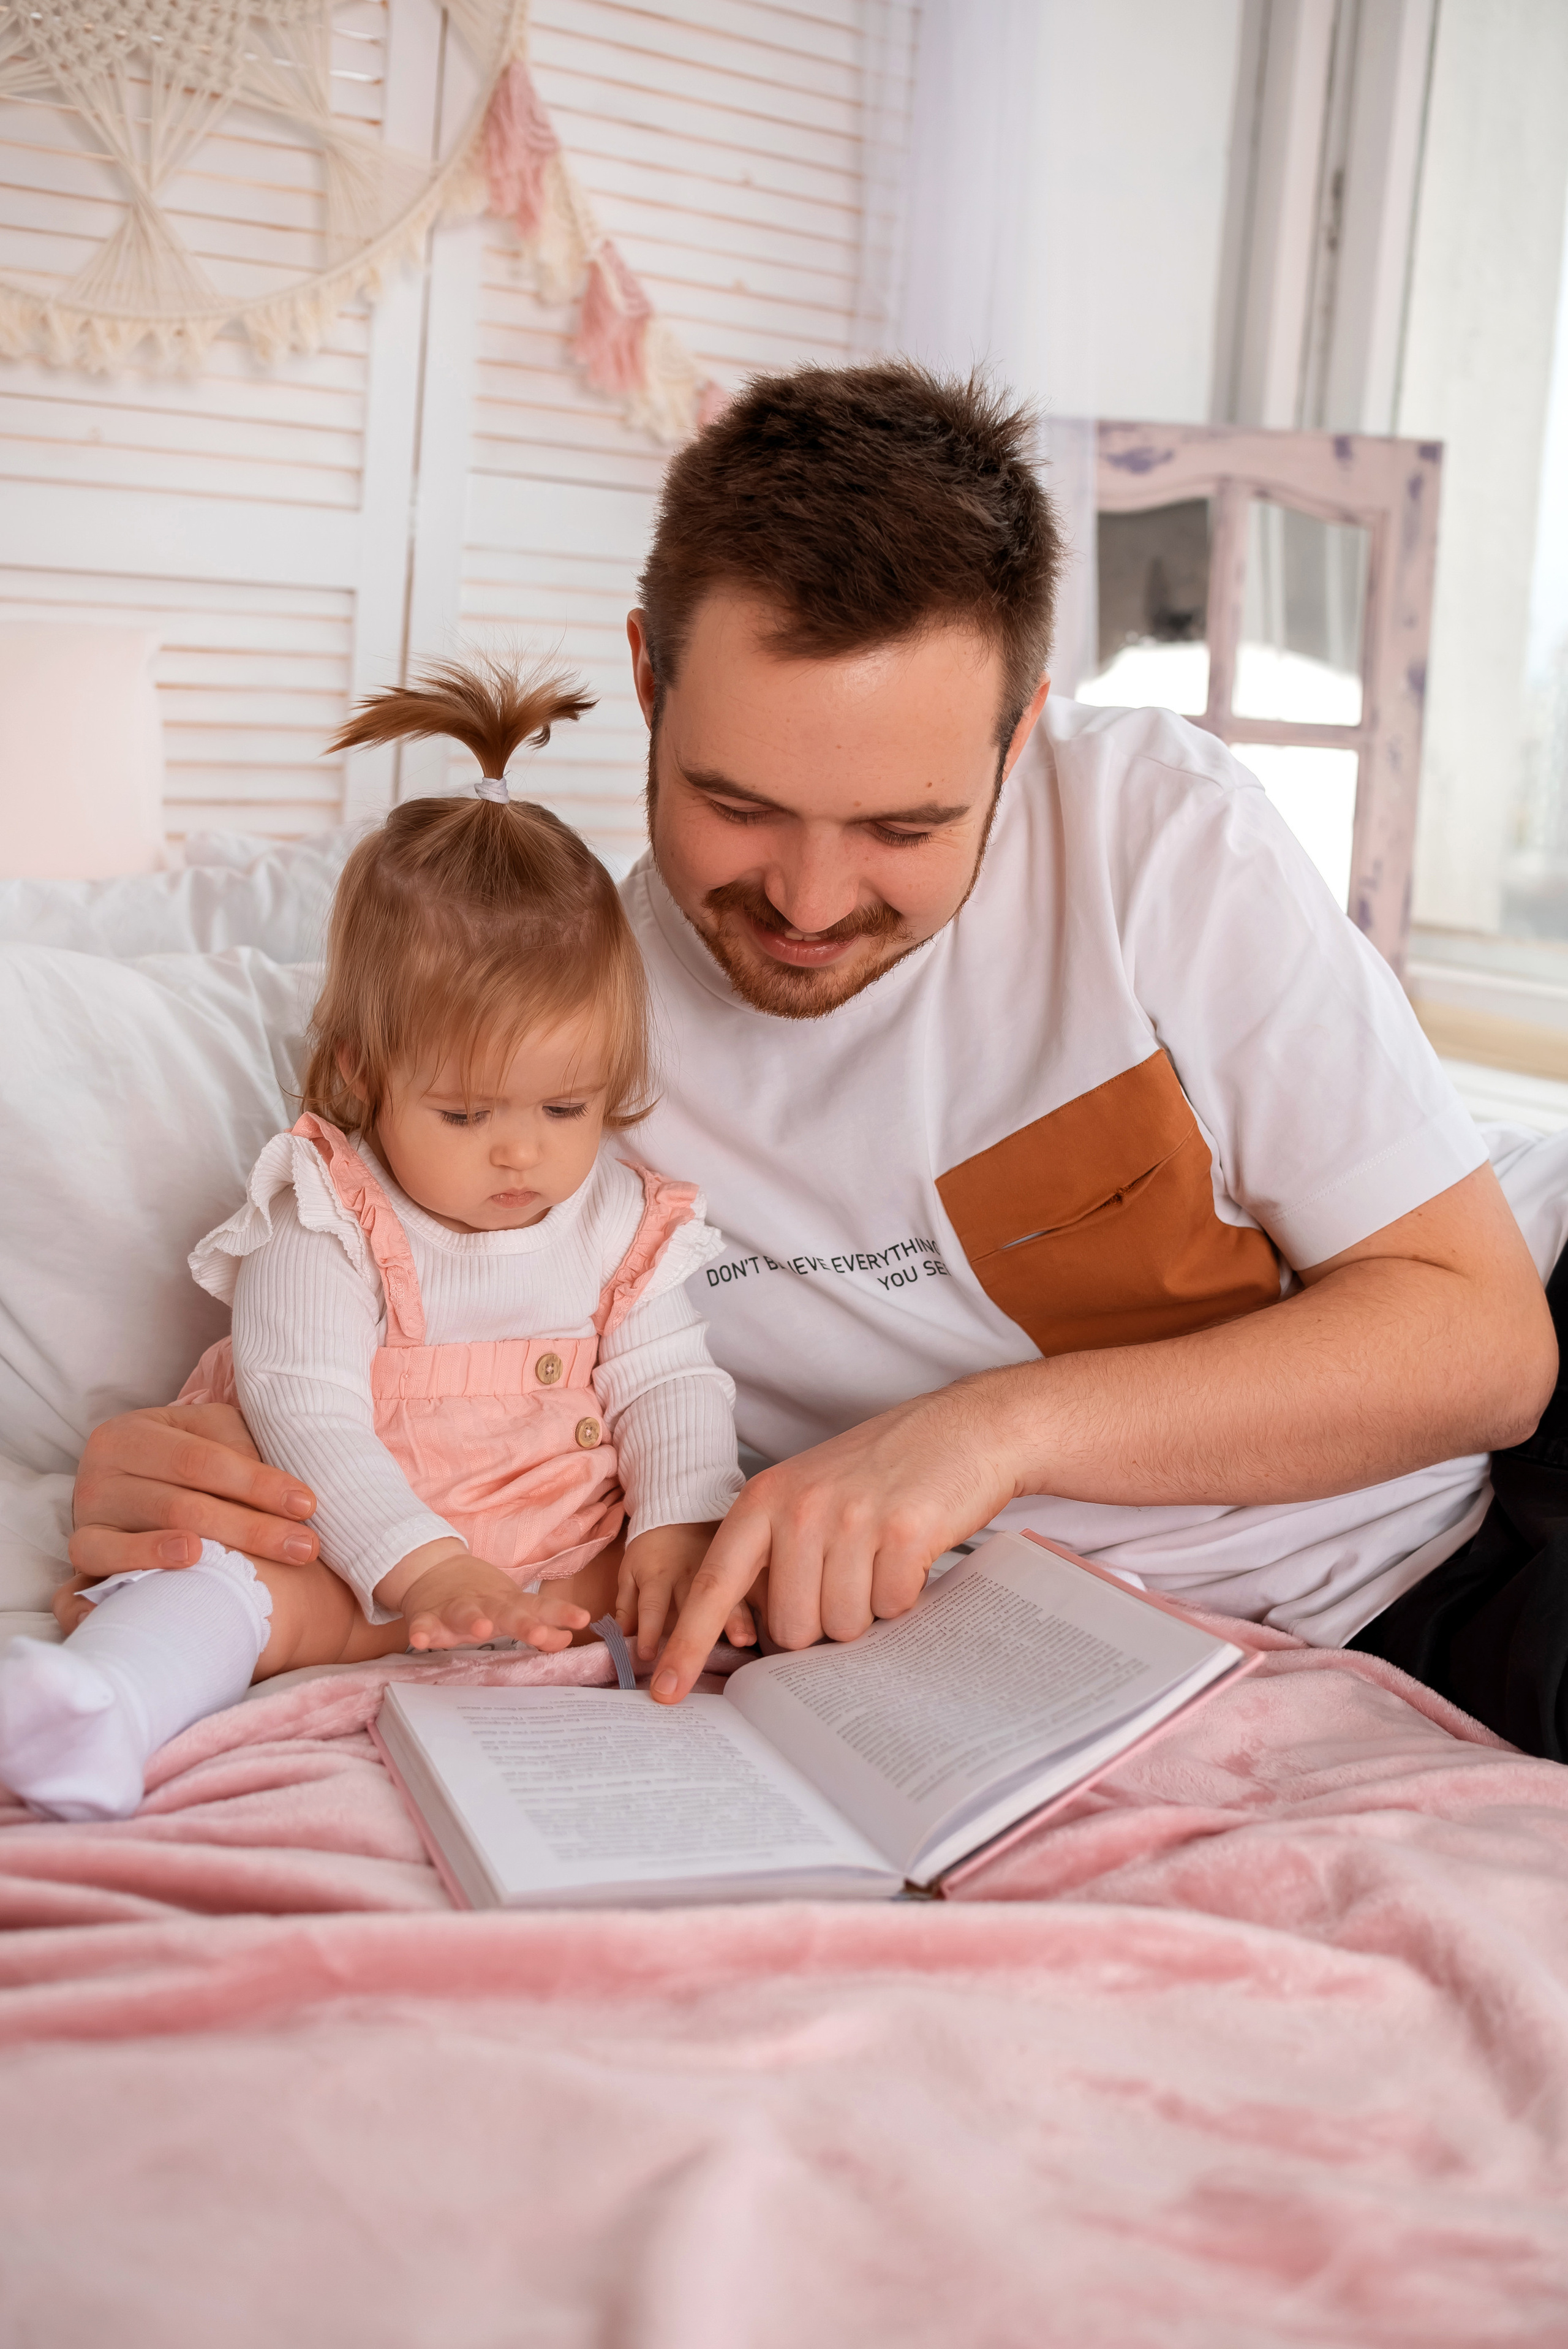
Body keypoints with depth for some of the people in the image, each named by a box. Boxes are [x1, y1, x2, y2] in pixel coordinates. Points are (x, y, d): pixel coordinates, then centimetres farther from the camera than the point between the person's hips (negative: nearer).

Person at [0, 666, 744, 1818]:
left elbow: (669, 1384, 3)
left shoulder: (620, 1218, 5)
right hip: (355, 1538, -5)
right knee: (238, 1579, -32)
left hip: (570, 1555, 5)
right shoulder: (326, 1217, -7)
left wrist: (678, 1524, -18)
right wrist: (426, 1567, -27)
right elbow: (304, 1406, -15)